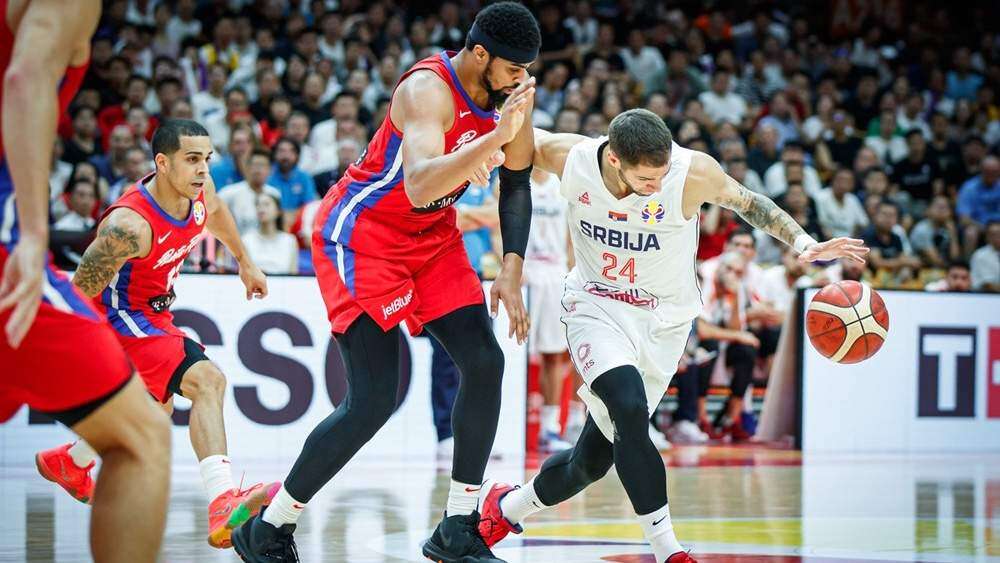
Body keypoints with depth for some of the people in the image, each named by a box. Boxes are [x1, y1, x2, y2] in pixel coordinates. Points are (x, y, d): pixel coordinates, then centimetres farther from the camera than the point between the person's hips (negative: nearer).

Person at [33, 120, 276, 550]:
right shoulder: (130, 224, -34)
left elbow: (215, 213, 16)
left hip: (152, 312, 9)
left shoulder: (199, 189, -12)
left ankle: (70, 462, 53)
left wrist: (245, 262, 27)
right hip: (120, 316, -9)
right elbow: (77, 295, -26)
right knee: (206, 381, -28)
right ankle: (224, 507, -38)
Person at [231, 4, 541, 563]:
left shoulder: (511, 95, -4)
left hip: (432, 235, 8)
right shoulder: (429, 89, -28)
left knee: (485, 363, -4)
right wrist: (495, 137, -52)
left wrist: (512, 272, 1)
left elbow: (517, 184, 11)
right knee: (374, 401, -15)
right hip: (362, 234, -8)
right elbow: (420, 187, -44)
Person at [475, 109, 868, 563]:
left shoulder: (694, 173, -24)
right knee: (630, 411, -30)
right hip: (595, 305, -1)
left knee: (594, 458, 5)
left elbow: (747, 203, -6)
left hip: (661, 321, 1)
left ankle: (508, 508, 34)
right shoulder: (570, 159, -19)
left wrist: (805, 245, -17)